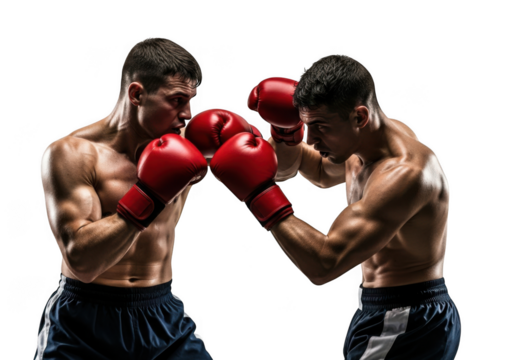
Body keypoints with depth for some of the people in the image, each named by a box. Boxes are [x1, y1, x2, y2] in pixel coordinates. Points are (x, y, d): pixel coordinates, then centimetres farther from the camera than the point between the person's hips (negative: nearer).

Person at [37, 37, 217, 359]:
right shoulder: (73, 153, -13)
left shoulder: (181, 147, -1)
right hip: (84, 325, -3)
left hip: (164, 319, 3)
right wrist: (146, 199, -28)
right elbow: (82, 261, -23)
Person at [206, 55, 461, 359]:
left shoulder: (405, 173, -28)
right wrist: (286, 132, 2)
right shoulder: (369, 136, 1)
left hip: (404, 324, -10)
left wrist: (261, 194, -26)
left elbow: (323, 266, -32)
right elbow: (322, 171, 23)